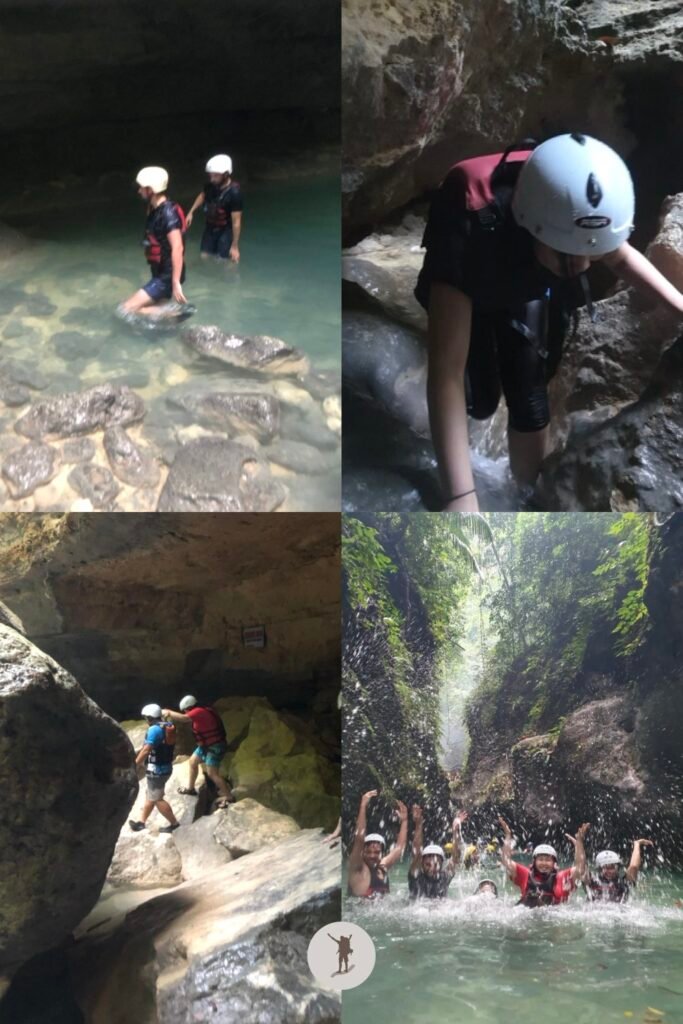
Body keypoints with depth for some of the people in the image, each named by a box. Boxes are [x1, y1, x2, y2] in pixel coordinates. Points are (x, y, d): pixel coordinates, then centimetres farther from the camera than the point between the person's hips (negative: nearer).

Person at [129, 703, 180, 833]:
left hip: (156, 769, -9)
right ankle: (141, 822, 28)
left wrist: (135, 764, -12)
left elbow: (146, 750, -22)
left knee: (157, 799, 2)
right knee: (151, 796, 19)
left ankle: (174, 823, 6)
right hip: (165, 767, 9)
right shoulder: (168, 726, 7)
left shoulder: (154, 729, -20)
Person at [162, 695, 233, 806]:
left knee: (212, 773, -6)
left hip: (215, 747, -10)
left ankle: (228, 797, 3)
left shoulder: (199, 712, -25)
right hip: (207, 745, 10)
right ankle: (191, 788, 37)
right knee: (193, 761, 20)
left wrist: (168, 712, -20)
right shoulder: (201, 711, 6)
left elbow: (183, 718, -32)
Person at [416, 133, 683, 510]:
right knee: (481, 401, 0)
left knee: (529, 400, -5)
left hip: (528, 288, 3)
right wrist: (460, 497, -56)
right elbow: (446, 368, -50)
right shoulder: (470, 226, -48)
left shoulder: (576, 211, -34)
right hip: (468, 290, -2)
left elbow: (621, 256, -7)